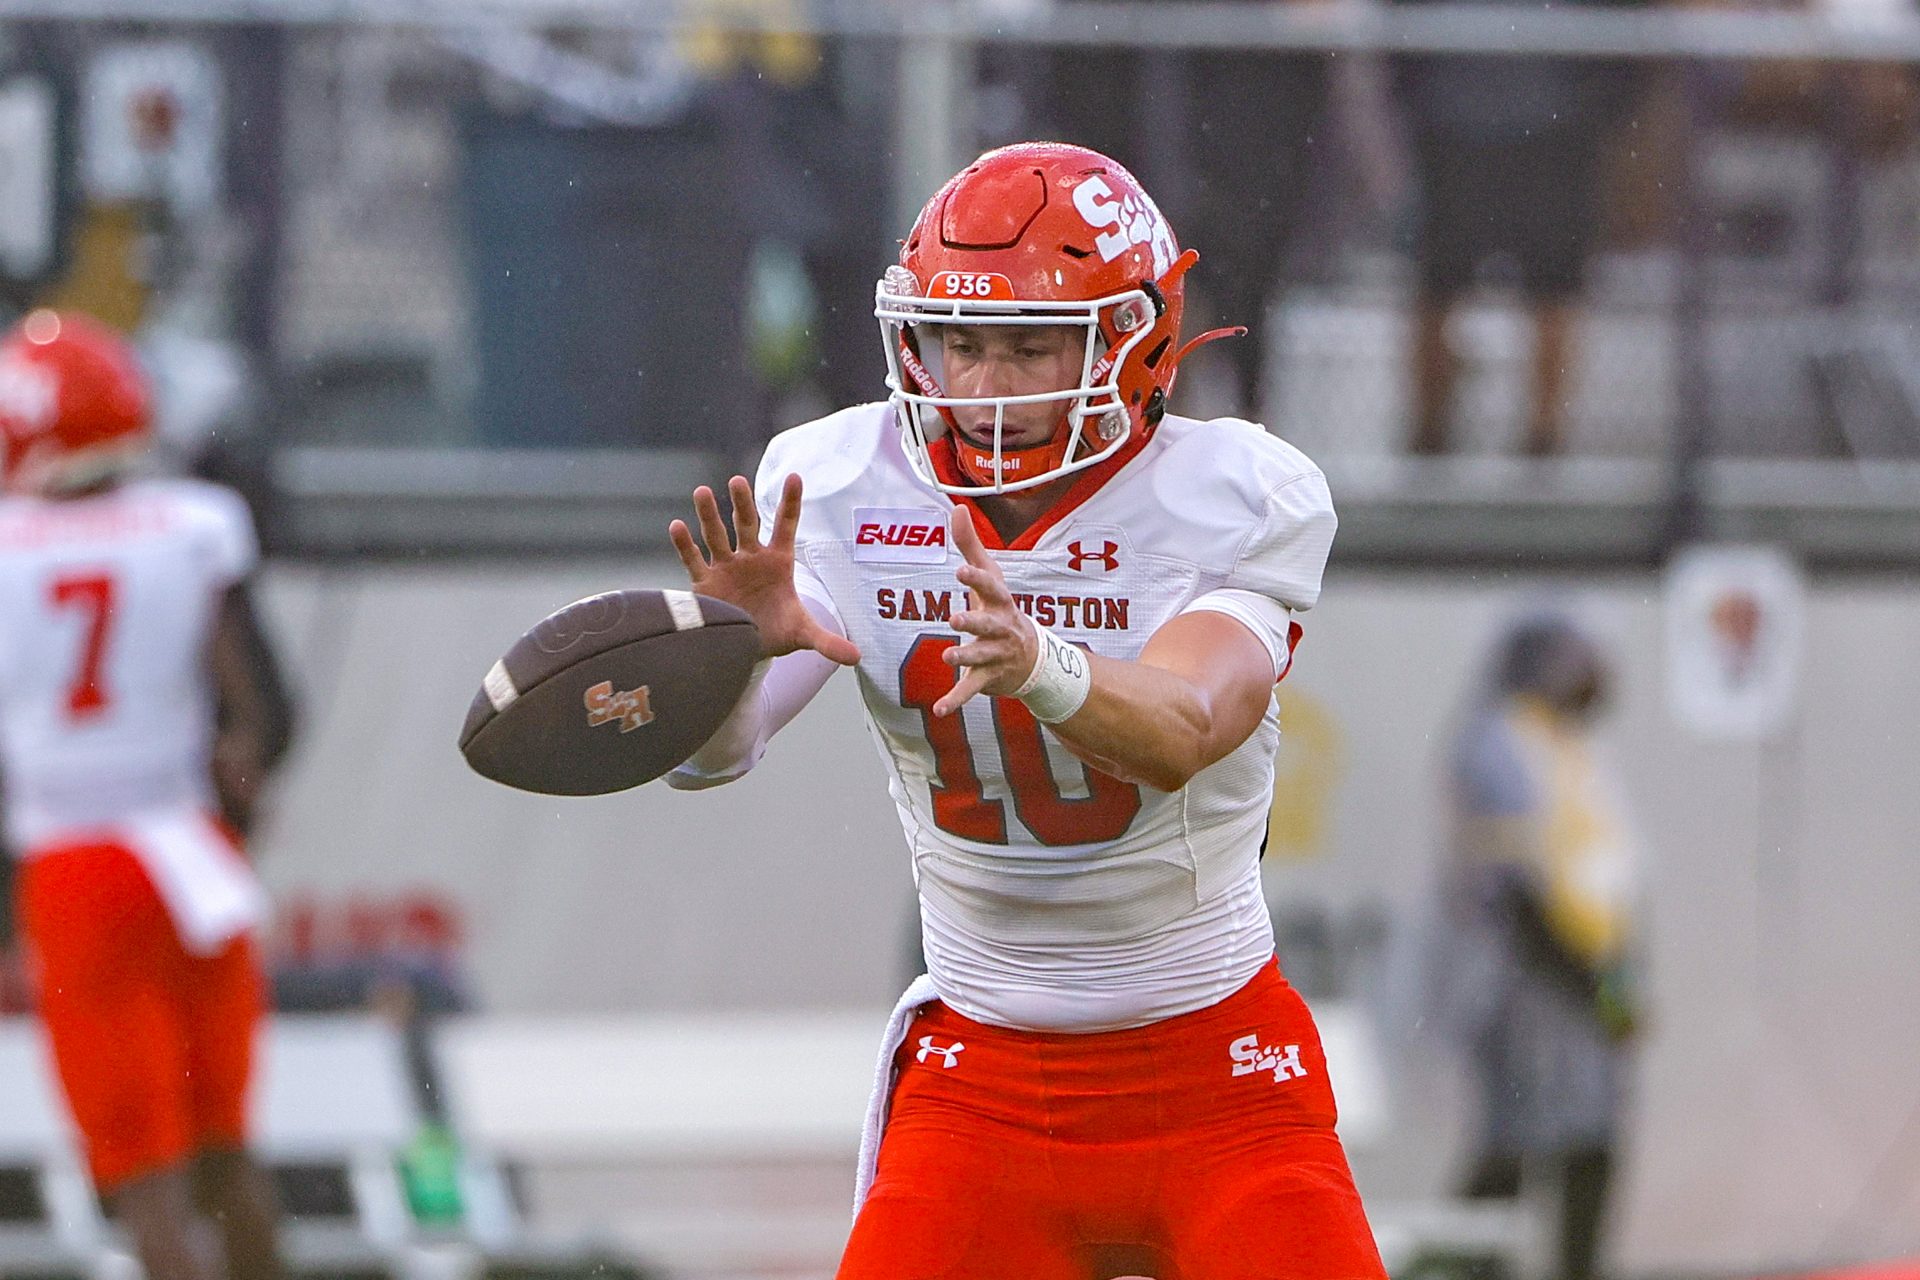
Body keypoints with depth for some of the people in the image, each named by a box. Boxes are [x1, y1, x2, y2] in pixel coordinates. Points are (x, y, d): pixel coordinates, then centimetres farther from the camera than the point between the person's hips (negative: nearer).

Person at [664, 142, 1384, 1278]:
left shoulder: (1235, 497, -12)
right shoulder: (840, 491, -7)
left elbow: (1180, 734, -30)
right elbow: (709, 748, -17)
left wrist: (1038, 662, -51)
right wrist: (740, 644, -40)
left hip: (1218, 1072, -1)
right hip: (980, 1079, 1)